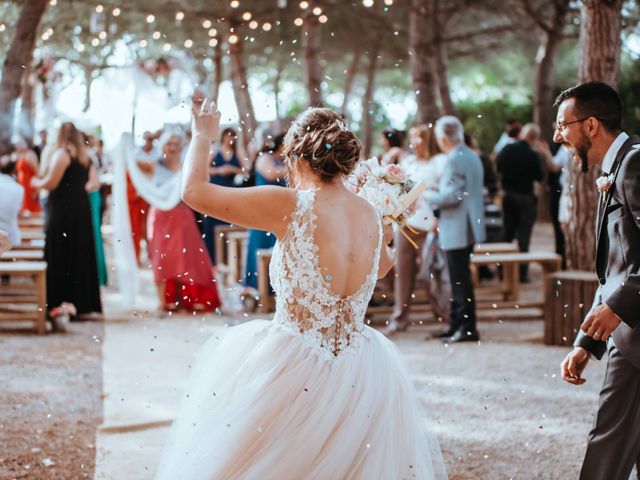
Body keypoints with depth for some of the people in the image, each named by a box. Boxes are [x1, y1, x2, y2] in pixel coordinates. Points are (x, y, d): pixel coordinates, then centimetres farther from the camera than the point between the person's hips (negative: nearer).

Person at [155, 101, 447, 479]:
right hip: (360, 376, 4)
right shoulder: (372, 216, 1)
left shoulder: (290, 205, -16)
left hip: (295, 374, -4)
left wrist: (203, 136, 7)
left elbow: (194, 190, -8)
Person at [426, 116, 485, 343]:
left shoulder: (455, 159, -18)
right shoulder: (472, 155, 12)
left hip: (457, 230, -10)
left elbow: (452, 196, -23)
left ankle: (467, 328, 0)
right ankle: (456, 324, 24)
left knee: (460, 280, -4)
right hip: (469, 227, 10)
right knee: (459, 279, 17)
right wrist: (440, 192, 17)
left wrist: (431, 197, -8)